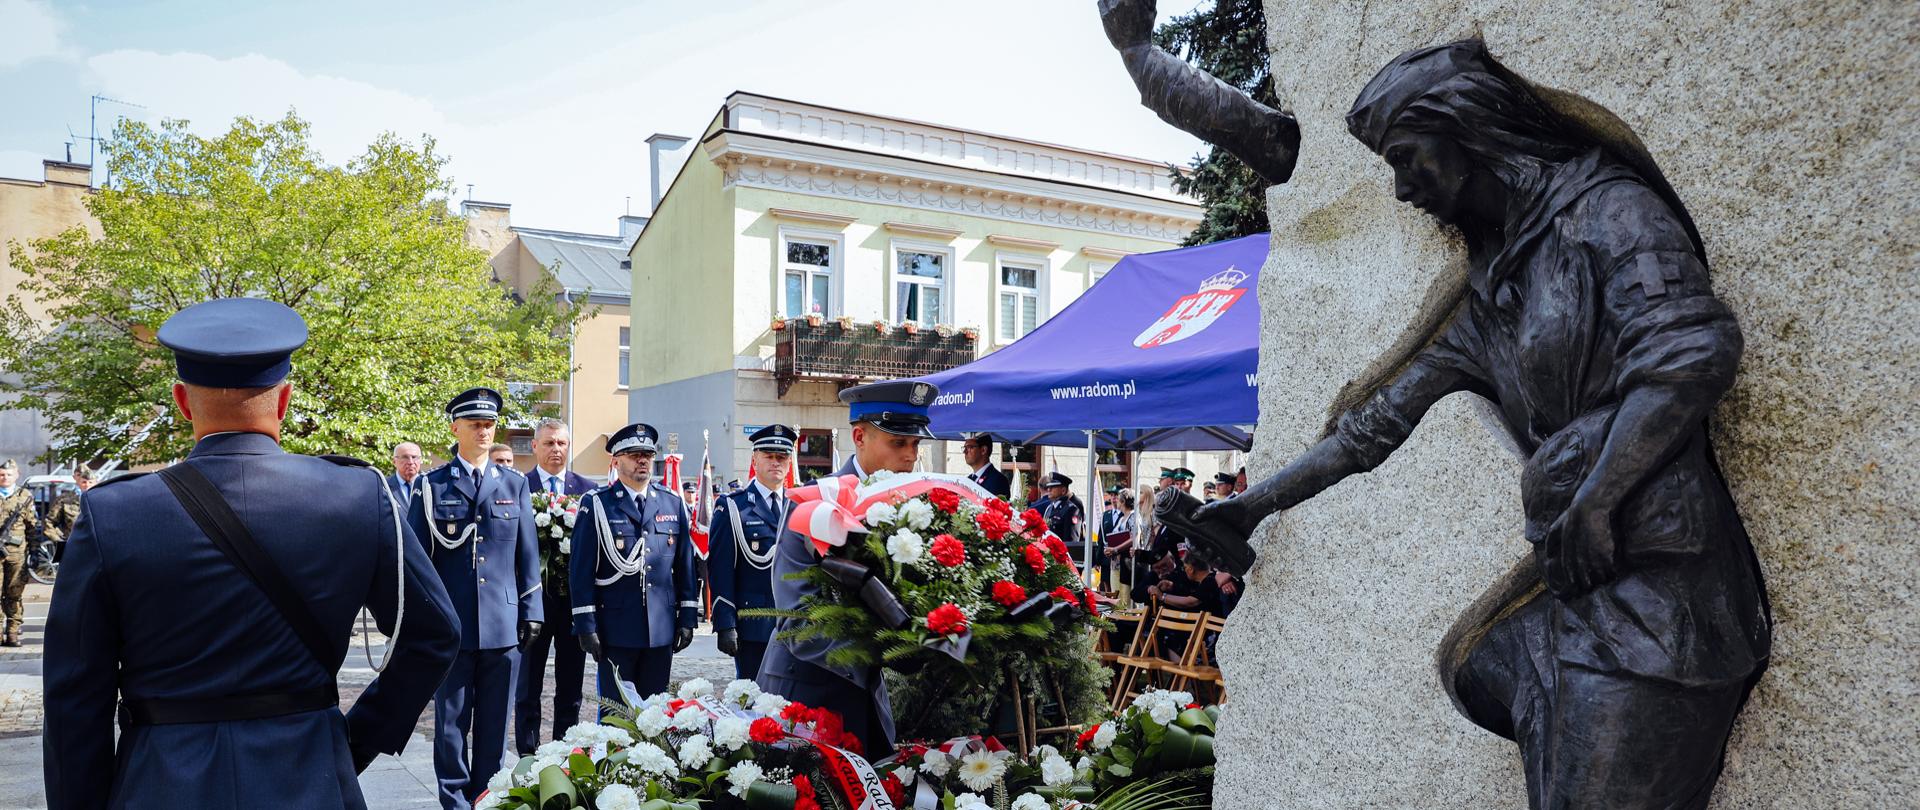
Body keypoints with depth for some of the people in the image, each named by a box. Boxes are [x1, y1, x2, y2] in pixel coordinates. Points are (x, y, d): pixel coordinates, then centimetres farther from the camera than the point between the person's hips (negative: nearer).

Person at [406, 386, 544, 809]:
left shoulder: (515, 484, 8)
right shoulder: (431, 486, 2)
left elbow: (527, 554, 8)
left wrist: (531, 612, 4)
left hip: (503, 624, 1)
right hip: (451, 626, -1)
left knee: (494, 722, 9)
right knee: (450, 720, 8)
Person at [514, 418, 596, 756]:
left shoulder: (587, 488, 6)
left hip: (574, 597, 2)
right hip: (533, 596, -2)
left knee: (571, 688, 10)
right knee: (528, 688, 8)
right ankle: (528, 758, 18)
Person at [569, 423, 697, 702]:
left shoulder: (674, 503, 8)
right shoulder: (597, 505, -2)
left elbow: (685, 563, 10)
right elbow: (581, 569, -4)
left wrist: (687, 617, 7)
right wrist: (586, 625, -7)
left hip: (662, 628, 3)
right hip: (615, 628, -3)